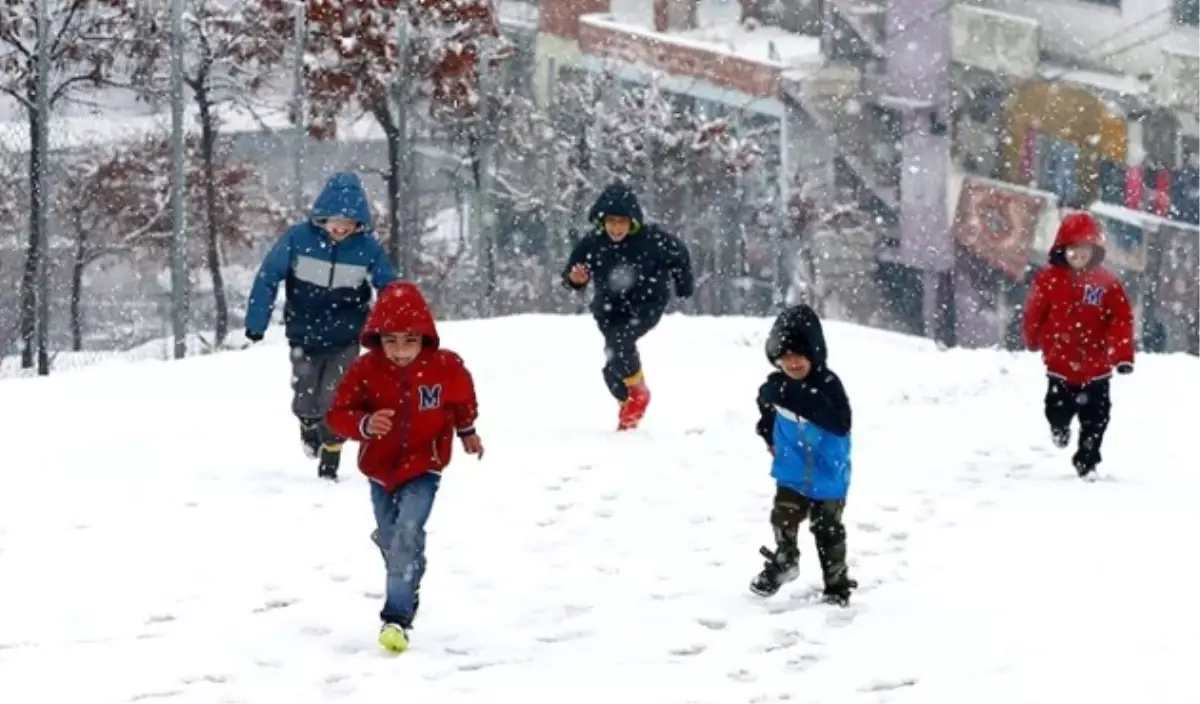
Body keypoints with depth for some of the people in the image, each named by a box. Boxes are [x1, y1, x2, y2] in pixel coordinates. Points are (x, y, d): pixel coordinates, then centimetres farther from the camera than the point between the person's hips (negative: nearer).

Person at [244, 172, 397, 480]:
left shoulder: (367, 247, -13)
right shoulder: (298, 238, -17)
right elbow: (268, 277, -9)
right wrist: (255, 324, -9)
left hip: (345, 341, 0)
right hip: (304, 339, 0)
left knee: (334, 402, -8)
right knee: (305, 403, 7)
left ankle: (329, 466, 9)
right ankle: (310, 428, 43)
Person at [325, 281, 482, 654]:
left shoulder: (446, 366, -13)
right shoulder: (364, 370, -16)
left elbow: (462, 399, 9)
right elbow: (338, 413, -14)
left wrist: (467, 432, 25)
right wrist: (364, 424, -35)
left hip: (423, 468, -3)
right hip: (380, 468, 3)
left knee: (407, 536, -20)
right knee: (390, 540, 17)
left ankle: (397, 617, -21)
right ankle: (405, 594, 46)